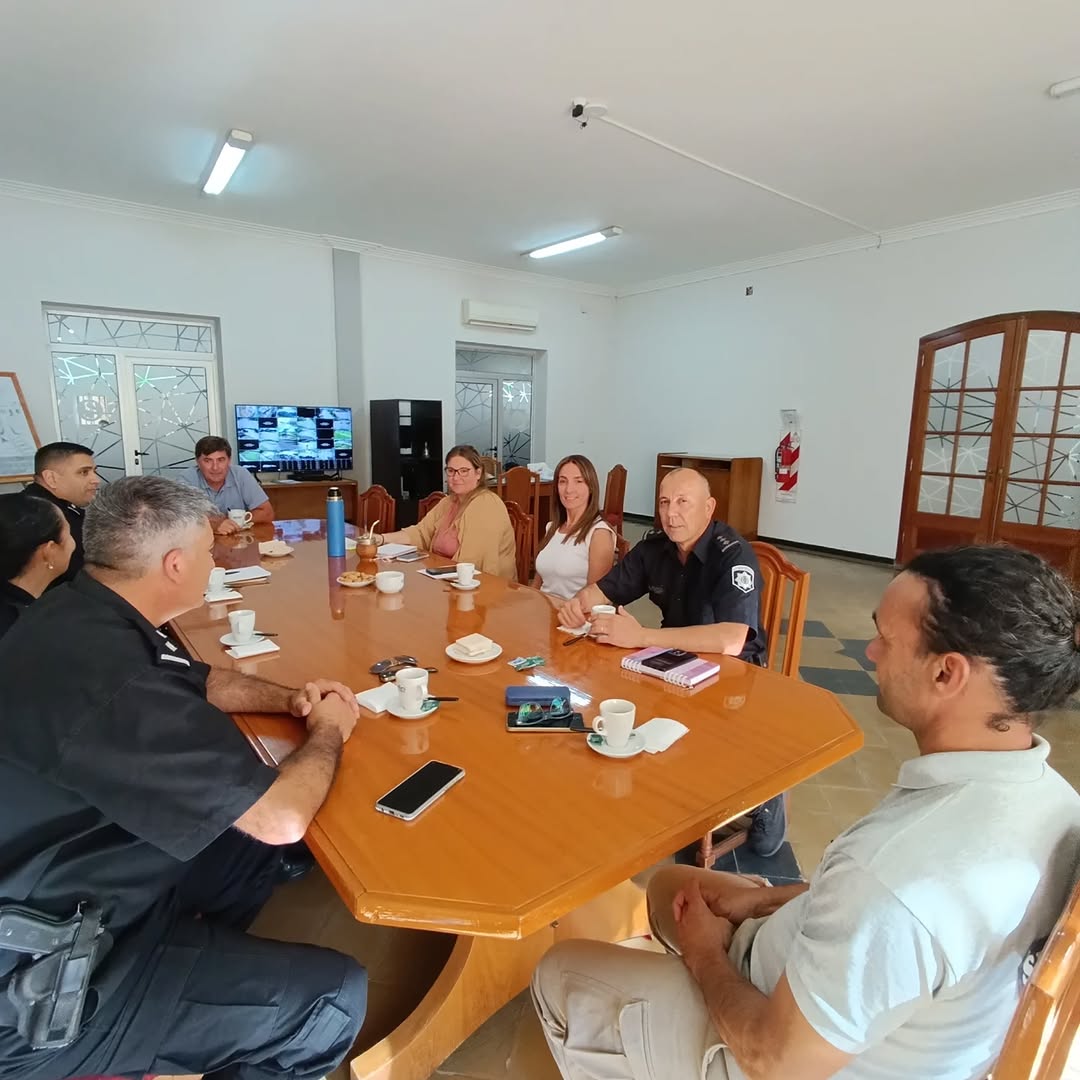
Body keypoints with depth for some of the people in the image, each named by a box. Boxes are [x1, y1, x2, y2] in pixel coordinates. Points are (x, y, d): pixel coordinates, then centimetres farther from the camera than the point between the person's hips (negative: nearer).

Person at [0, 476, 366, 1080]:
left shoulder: (88, 616, -4)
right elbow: (283, 817, -30)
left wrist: (289, 699, 0)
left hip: (59, 887, 10)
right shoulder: (106, 677, -35)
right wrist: (328, 731, -11)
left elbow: (196, 683, 15)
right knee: (336, 995, -10)